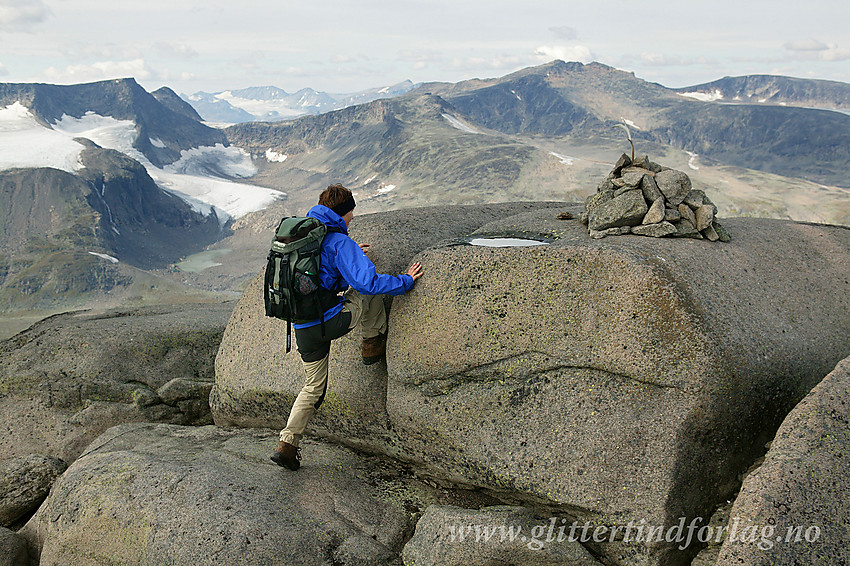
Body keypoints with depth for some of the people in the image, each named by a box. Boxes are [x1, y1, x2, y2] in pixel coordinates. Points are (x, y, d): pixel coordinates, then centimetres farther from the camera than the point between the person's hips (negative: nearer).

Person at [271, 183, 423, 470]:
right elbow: (367, 282, -21)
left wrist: (350, 257, 40)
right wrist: (406, 281, -8)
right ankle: (373, 344, 24)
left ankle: (287, 444, 14)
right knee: (369, 291, 15)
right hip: (329, 322, -7)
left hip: (301, 328, 7)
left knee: (314, 386, 20)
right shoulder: (339, 242, -12)